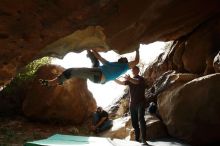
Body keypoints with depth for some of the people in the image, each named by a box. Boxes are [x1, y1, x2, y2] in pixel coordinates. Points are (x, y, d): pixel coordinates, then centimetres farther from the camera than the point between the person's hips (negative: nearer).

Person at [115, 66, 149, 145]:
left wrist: (130, 79, -48)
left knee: (141, 119, -21)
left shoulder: (140, 79, -4)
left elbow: (136, 82, -28)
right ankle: (136, 139, 17)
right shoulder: (130, 80, 15)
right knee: (134, 122, 7)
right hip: (132, 104, 6)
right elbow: (121, 82, 2)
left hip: (140, 103, -6)